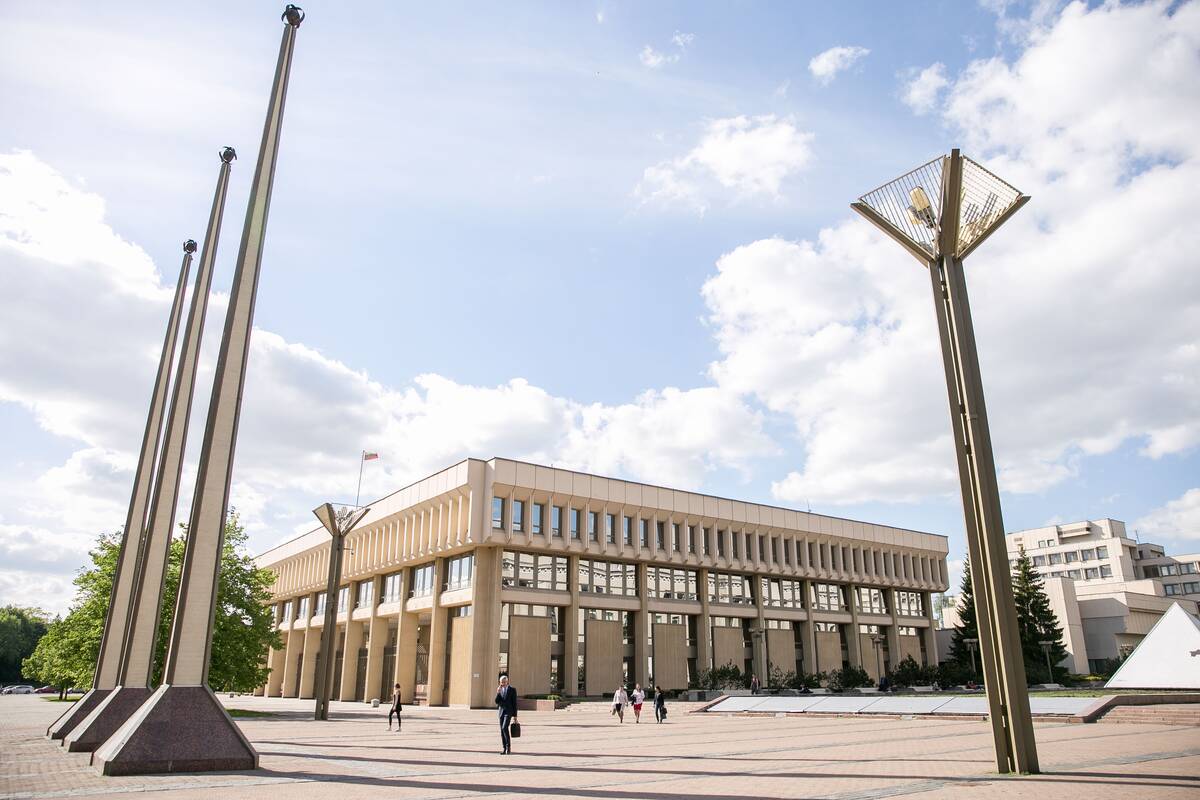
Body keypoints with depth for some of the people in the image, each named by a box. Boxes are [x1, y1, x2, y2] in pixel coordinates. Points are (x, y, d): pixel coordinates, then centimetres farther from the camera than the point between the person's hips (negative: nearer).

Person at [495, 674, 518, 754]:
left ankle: (508, 746, -9)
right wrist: (498, 693, -13)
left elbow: (514, 703, -4)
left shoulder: (512, 690, -3)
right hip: (501, 711, 5)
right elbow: (497, 702, 2)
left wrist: (515, 715, -7)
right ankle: (505, 749, 9)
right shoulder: (499, 690, 11)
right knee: (502, 730, 3)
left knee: (504, 728, -20)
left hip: (509, 712, -5)